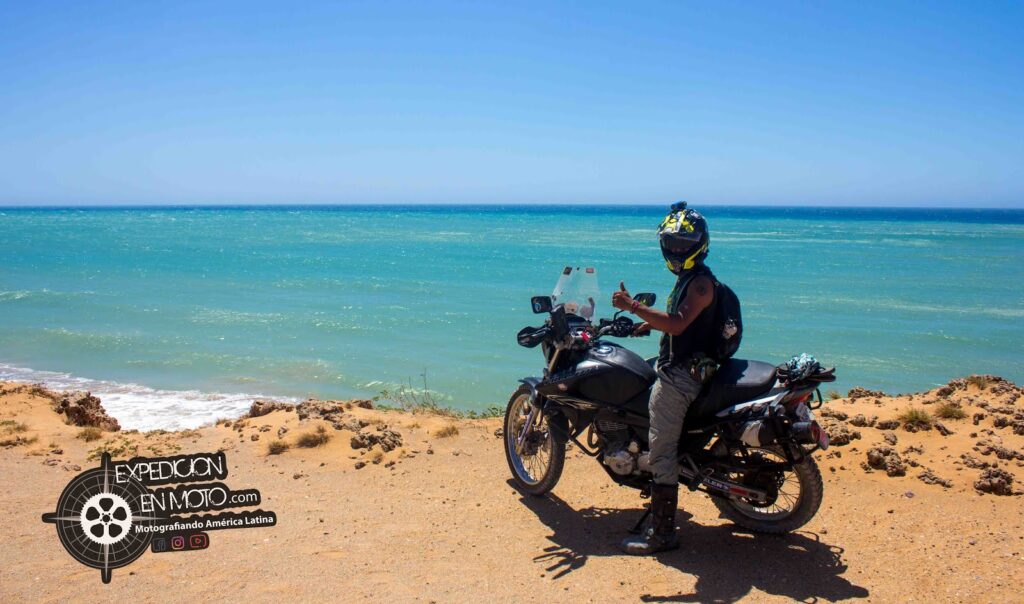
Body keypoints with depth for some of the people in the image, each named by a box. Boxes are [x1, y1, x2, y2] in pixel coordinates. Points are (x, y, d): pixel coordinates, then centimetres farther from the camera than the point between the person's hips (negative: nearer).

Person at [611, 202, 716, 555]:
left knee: (661, 452, -12)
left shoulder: (701, 281, -15)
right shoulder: (687, 278, 17)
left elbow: (678, 324, -28)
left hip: (679, 374, -11)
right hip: (672, 369, 11)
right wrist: (648, 324, 16)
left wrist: (634, 306, -34)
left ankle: (662, 532, -8)